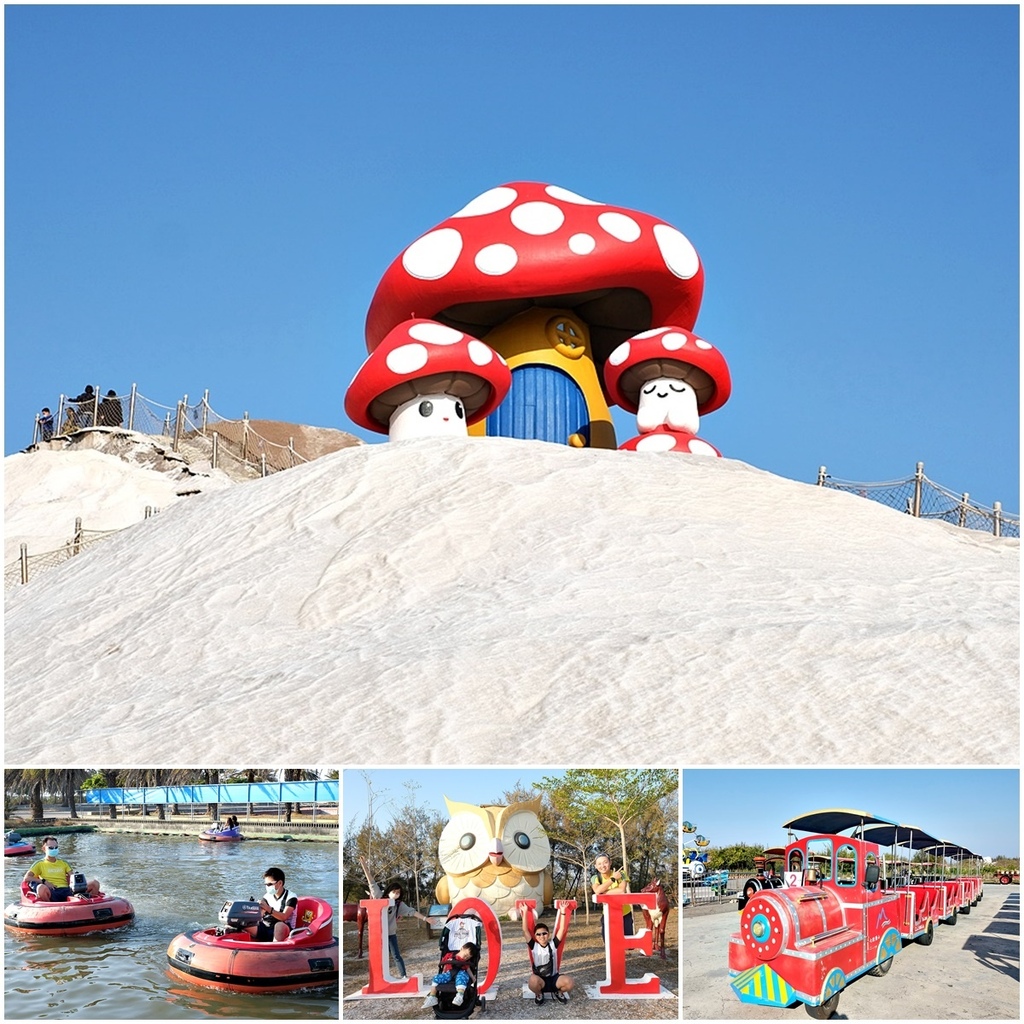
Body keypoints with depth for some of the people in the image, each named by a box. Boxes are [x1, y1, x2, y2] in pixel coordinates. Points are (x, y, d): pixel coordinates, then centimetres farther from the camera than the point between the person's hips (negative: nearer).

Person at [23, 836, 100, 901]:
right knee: (42, 888, -43)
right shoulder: (40, 864, 17)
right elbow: (27, 878, 4)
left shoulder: (64, 863, 29)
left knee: (94, 883, -21)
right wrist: (44, 881, -8)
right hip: (52, 892, -4)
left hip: (67, 890, 4)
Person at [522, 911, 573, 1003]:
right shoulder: (534, 946, -1)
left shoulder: (553, 944, 1)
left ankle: (558, 992, 8)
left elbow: (562, 929, -7)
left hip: (554, 978, 2)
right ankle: (538, 994, -1)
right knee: (533, 980, -38)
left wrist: (563, 913, -17)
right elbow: (525, 930, -11)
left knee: (569, 982, -29)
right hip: (539, 980, -1)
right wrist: (525, 913, -16)